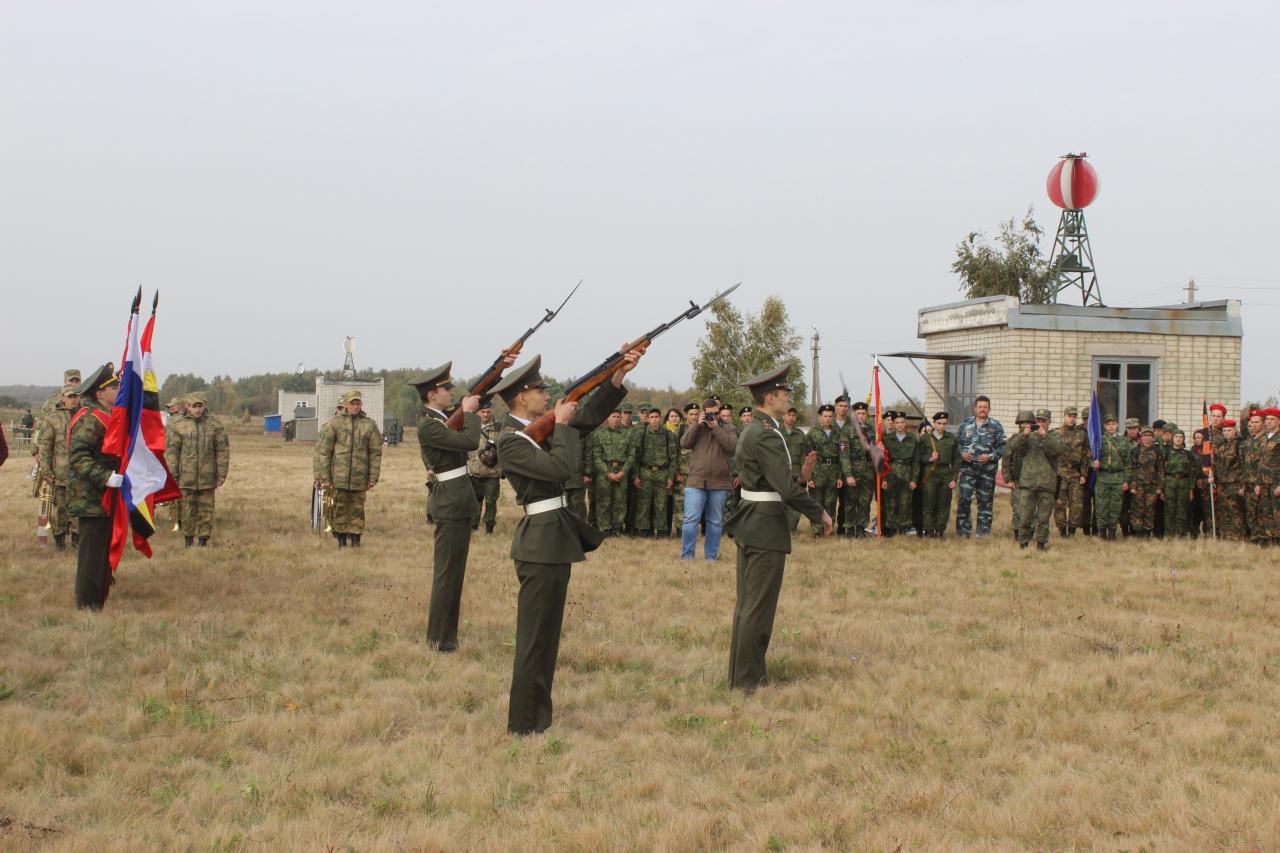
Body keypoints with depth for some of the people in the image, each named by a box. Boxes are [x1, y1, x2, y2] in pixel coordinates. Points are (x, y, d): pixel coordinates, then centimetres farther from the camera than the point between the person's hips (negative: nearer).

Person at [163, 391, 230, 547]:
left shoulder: (215, 425, 2)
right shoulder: (179, 427, 1)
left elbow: (223, 450, 4)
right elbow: (171, 451, 3)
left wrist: (222, 474, 1)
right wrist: (173, 474, -1)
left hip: (207, 477, 0)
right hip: (186, 476, 0)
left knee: (206, 509, 4)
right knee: (188, 509, 6)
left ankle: (204, 540, 12)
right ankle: (188, 539, 16)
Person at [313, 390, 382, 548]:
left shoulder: (369, 425, 4)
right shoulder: (334, 423, 1)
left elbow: (375, 453, 7)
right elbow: (322, 451, 1)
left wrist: (373, 478, 3)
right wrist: (323, 476, -4)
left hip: (359, 477, 1)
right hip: (339, 475, -1)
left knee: (357, 509, 5)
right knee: (339, 508, 5)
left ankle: (356, 540, 14)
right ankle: (341, 541, 15)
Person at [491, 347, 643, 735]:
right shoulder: (510, 440, -15)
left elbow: (589, 417, 12)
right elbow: (558, 467, -24)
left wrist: (618, 377, 3)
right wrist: (562, 424, -12)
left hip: (556, 538, 10)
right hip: (541, 543, -10)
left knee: (546, 633, 16)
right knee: (534, 634, -5)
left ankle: (537, 714, 26)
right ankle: (524, 723, 1)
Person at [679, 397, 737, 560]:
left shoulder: (728, 429, 8)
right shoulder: (697, 428, 12)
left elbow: (732, 446, -10)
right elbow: (684, 443, -3)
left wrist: (716, 428, -11)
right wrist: (697, 424, -9)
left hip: (719, 483, 1)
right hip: (696, 482, 0)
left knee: (716, 522, 8)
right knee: (690, 519, -8)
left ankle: (711, 556, 18)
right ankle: (686, 556, -2)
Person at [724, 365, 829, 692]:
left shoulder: (752, 429, 13)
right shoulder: (766, 435, -19)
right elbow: (786, 488, -23)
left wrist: (801, 472, 7)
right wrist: (819, 513, -13)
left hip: (750, 523, 10)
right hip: (767, 526, -10)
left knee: (746, 602, 16)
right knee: (759, 605, -3)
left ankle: (740, 673, 24)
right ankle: (750, 680, 3)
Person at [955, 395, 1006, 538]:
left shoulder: (996, 426, 4)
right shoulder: (965, 423, 8)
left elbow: (1002, 447, 2)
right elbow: (957, 442, 12)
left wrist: (990, 457, -13)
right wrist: (962, 453, -7)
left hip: (987, 469, 0)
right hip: (967, 468, 0)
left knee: (985, 502, 6)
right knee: (963, 499, -8)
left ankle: (983, 532, 14)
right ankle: (963, 532, -1)